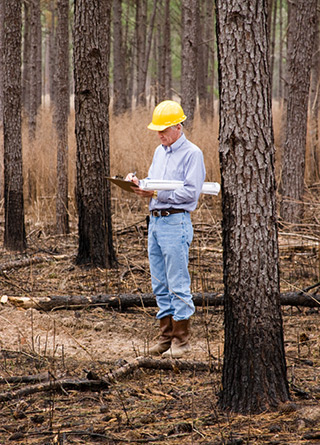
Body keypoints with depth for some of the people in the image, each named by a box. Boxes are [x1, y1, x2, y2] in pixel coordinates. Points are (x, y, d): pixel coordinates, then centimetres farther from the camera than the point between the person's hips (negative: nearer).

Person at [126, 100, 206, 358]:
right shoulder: (160, 152, 18)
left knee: (178, 285, -7)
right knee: (160, 285, 10)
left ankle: (181, 341, -3)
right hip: (155, 221, 8)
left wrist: (157, 193, -17)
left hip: (176, 223, -8)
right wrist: (138, 184, 1)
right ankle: (166, 337, 16)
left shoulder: (192, 154, -7)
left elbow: (191, 192, -15)